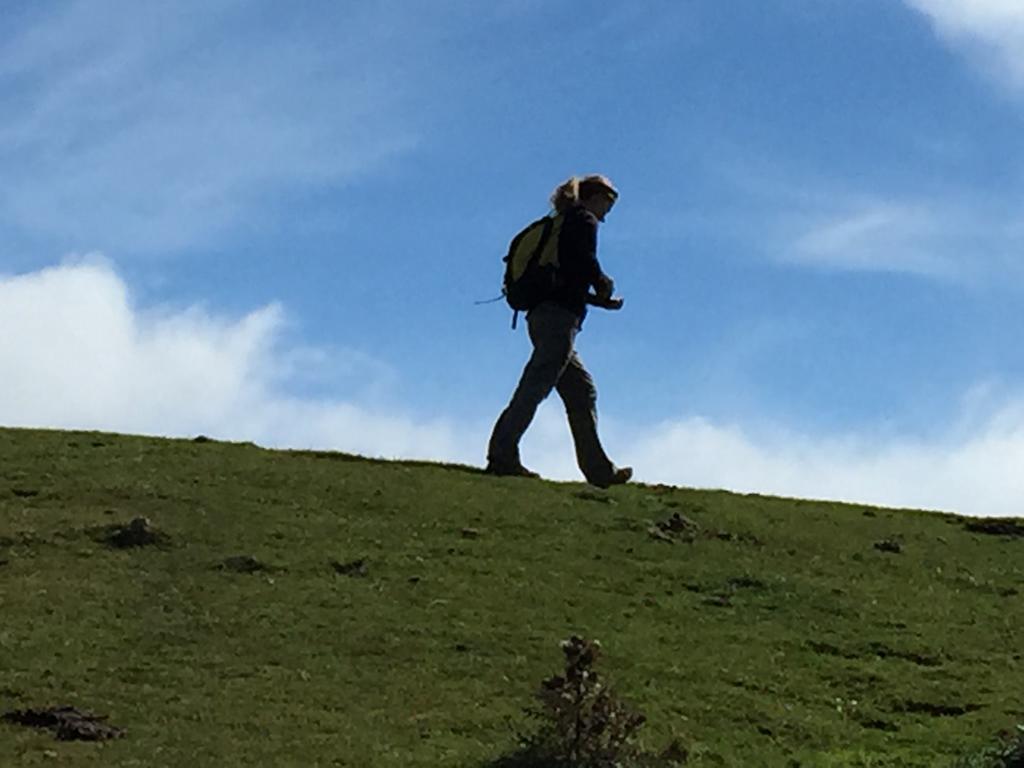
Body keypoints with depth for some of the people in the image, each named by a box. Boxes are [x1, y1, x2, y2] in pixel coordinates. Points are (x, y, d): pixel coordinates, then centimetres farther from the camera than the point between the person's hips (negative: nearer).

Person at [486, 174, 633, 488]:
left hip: (542, 313, 10)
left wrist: (599, 299, 22)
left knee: (581, 390, 12)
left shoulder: (562, 223, 26)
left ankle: (599, 469, 12)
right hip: (560, 317, -10)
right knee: (535, 386, -15)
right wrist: (604, 284, 1)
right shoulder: (584, 221, 0)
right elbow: (584, 262, -17)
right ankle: (502, 455, -23)